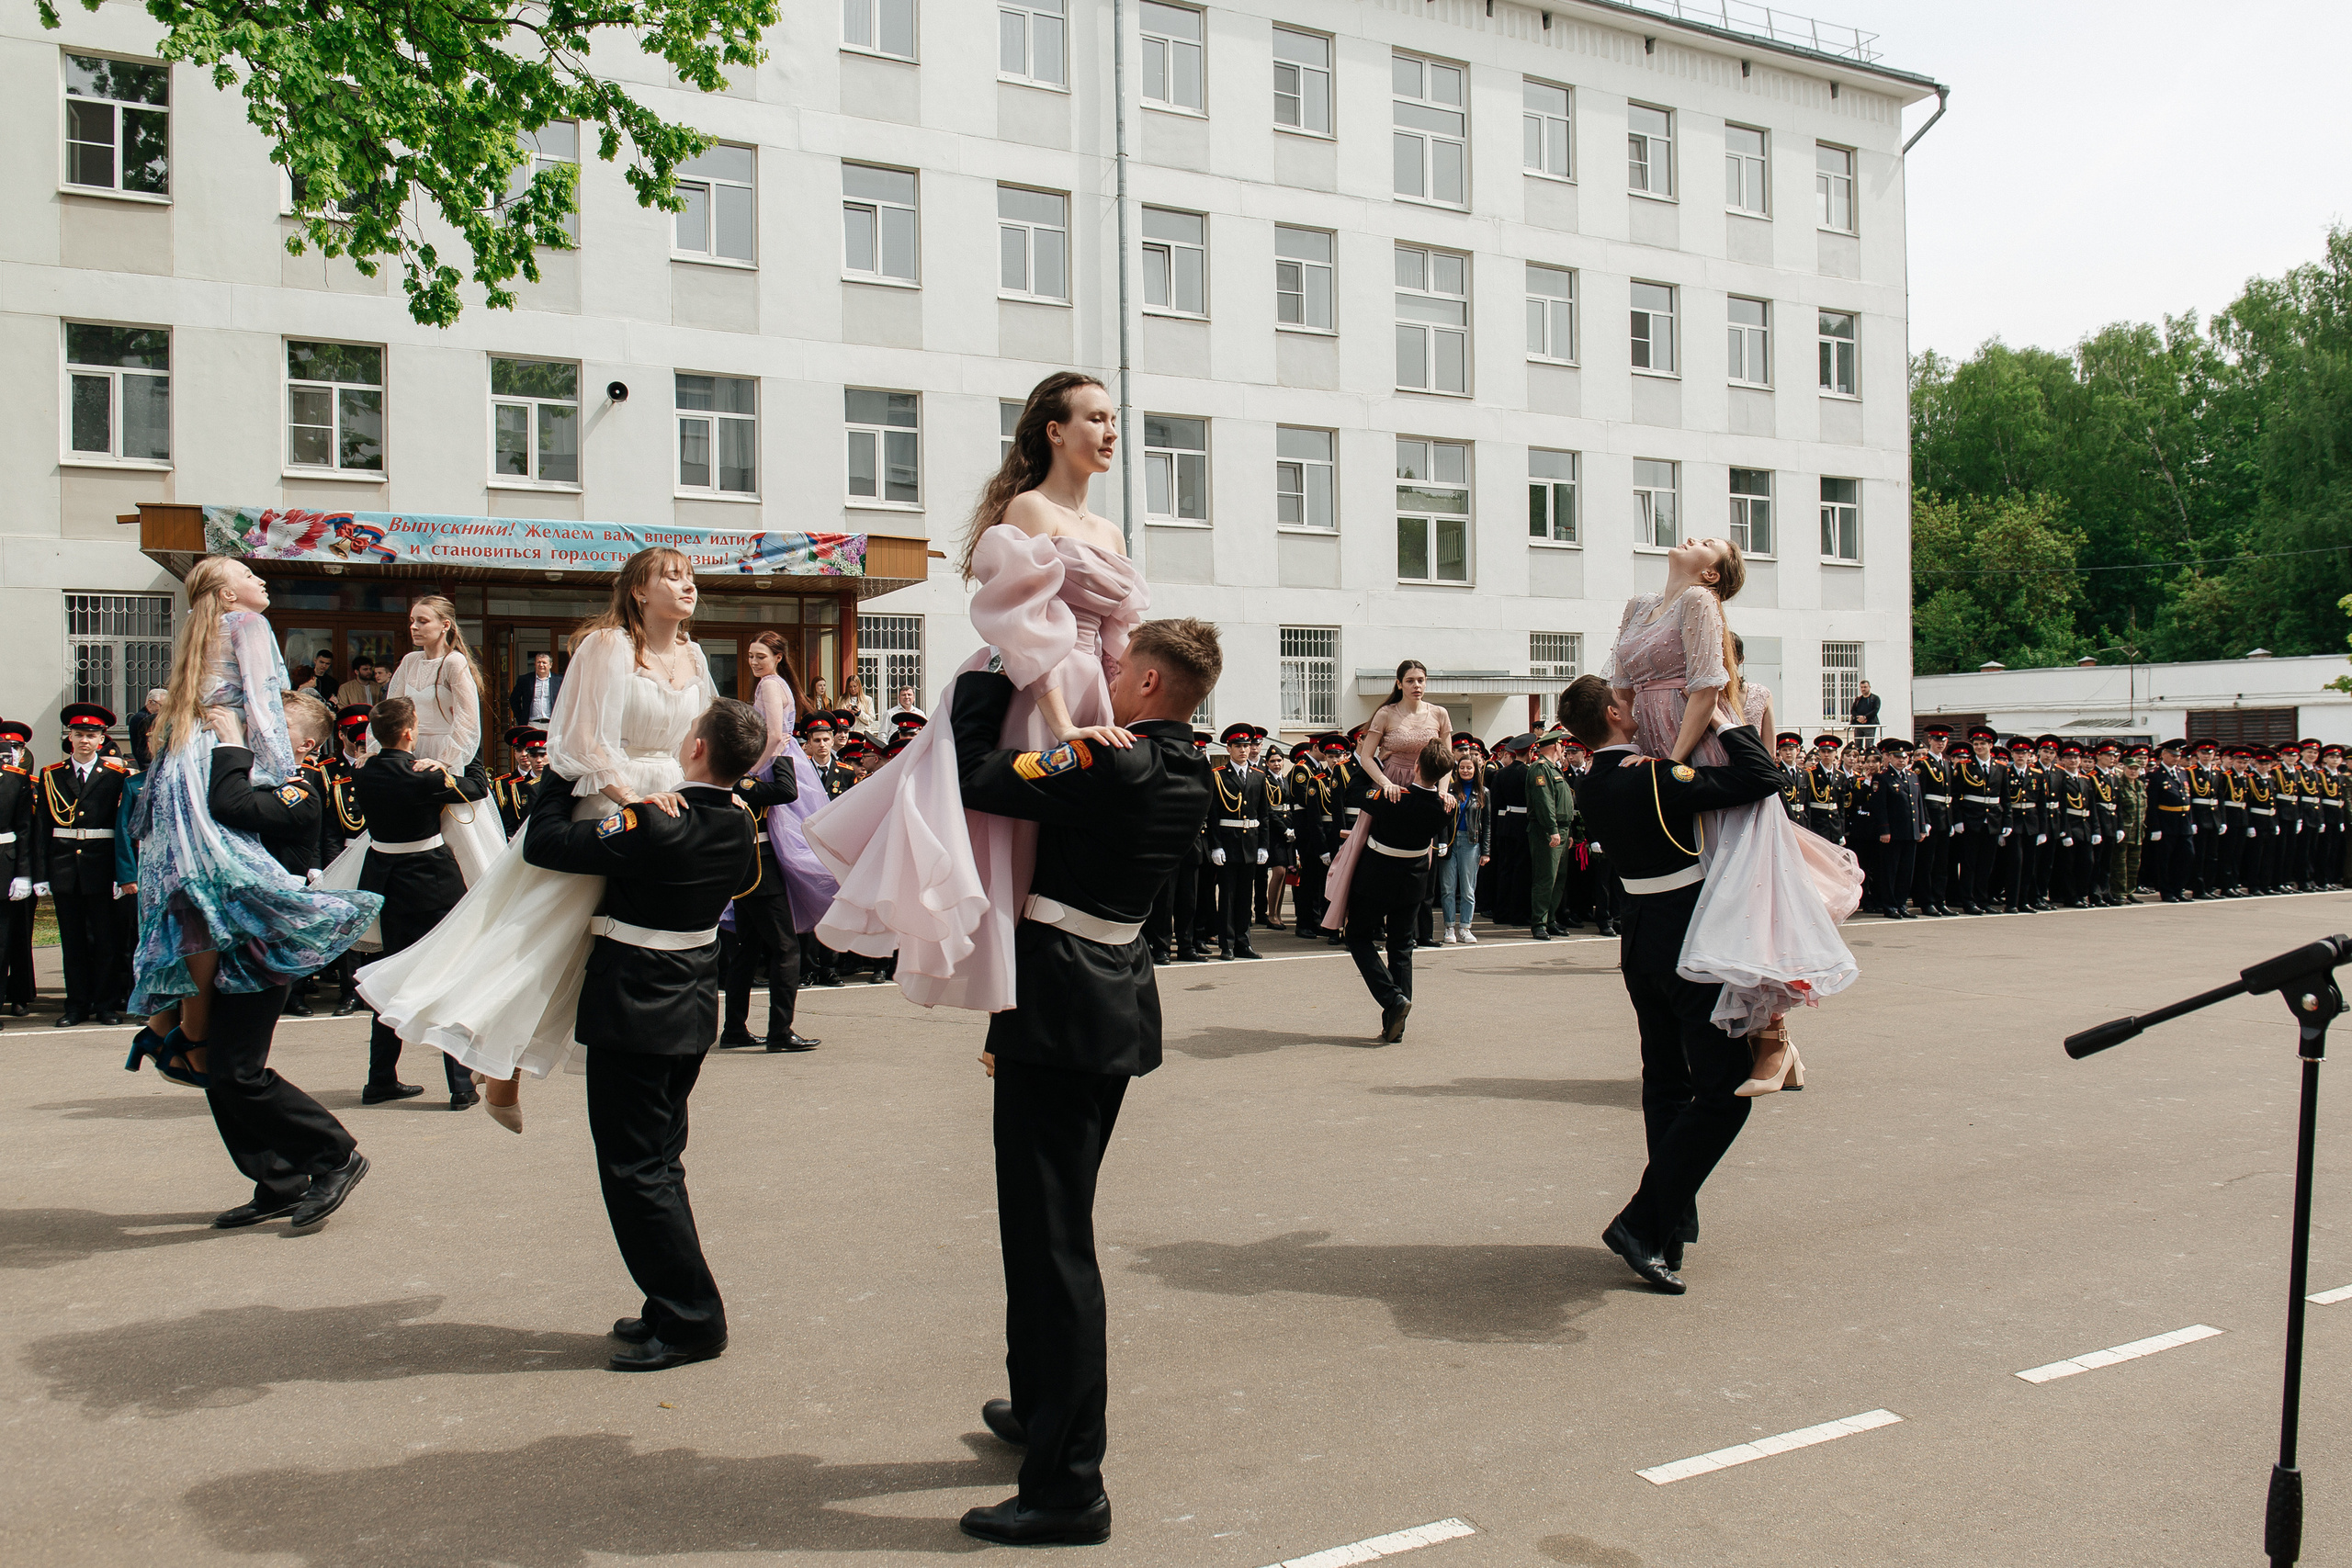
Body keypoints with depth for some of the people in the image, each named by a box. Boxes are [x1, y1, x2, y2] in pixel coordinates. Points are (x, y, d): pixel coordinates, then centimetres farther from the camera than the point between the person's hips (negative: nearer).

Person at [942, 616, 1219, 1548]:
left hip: (1057, 1006, -9)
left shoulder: (1112, 762, -19)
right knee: (1055, 1220, 23)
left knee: (1050, 1236, -4)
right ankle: (1043, 1409, 40)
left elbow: (982, 779, -21)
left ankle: (1068, 1487, 3)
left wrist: (988, 672, -7)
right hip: (1114, 1004, 9)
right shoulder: (1188, 780, 7)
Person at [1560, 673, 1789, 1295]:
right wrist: (1728, 720, -9)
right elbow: (1762, 779, -23)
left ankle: (1673, 1222, 24)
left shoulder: (1593, 788, 2)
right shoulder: (1654, 778, -23)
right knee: (1724, 1092, -4)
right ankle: (1643, 1224, -7)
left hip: (1643, 940, 9)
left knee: (1666, 1081, 17)